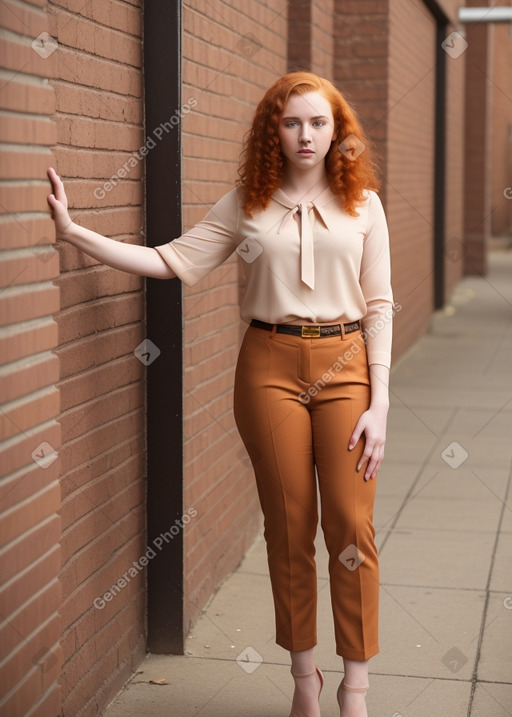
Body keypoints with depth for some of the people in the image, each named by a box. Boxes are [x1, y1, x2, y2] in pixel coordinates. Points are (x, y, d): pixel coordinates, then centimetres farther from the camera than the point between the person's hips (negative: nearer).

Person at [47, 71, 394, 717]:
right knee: (288, 526, 7)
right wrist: (75, 233, -11)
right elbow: (175, 261, -3)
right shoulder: (247, 203, 5)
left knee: (351, 525, -1)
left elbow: (379, 305, 2)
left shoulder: (362, 203, 4)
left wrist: (378, 404, -4)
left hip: (345, 363, 0)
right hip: (270, 366, 1)